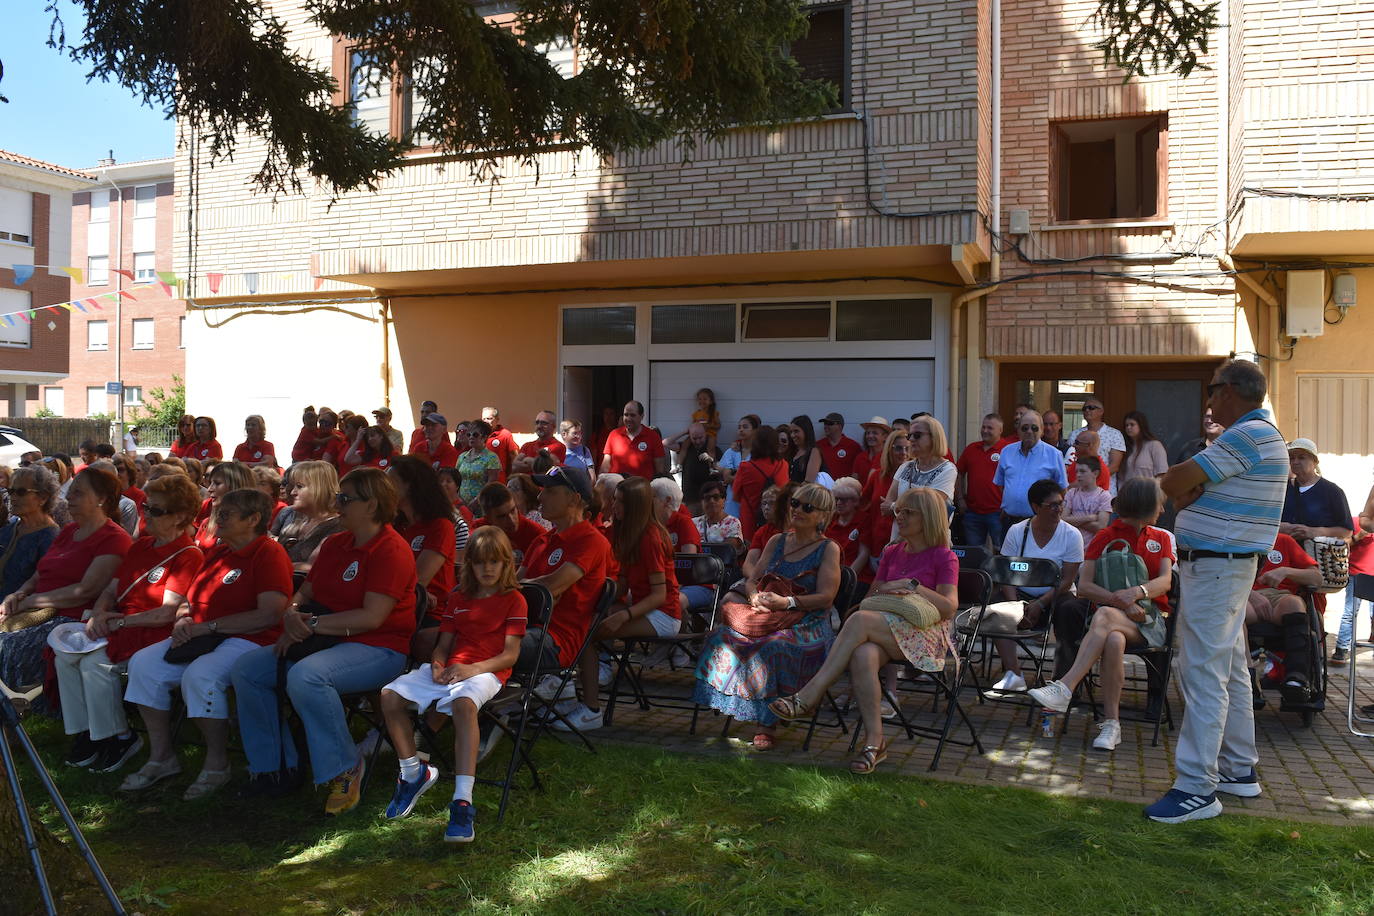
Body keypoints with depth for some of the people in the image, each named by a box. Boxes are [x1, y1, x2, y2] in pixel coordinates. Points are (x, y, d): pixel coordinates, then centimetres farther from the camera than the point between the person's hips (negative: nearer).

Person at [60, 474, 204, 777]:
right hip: (117, 626, 8)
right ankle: (84, 732, -1)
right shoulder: (141, 546, 18)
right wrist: (98, 614, -3)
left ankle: (118, 738, -10)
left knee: (96, 661, -26)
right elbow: (112, 589, 17)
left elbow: (168, 613, -16)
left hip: (155, 634, -8)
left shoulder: (189, 556, -10)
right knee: (65, 656, -12)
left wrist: (121, 621, -14)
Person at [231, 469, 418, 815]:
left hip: (378, 649, -9)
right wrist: (292, 615, -6)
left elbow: (371, 617, -22)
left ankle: (345, 770, -17)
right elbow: (305, 593, 18)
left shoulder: (391, 549, -14)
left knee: (305, 676, -35)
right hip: (326, 643, 9)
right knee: (246, 668, -3)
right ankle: (273, 769, 7)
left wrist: (313, 624, -18)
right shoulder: (335, 544, 14)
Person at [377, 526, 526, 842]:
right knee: (390, 695, -17)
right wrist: (438, 666, -5)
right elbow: (444, 644, 19)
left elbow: (510, 655, -5)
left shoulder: (514, 600, 5)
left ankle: (462, 802, -45)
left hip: (487, 671, -6)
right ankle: (413, 773, 2)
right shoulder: (458, 599, 24)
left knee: (463, 703, -41)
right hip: (451, 668, 6)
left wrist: (472, 669, -20)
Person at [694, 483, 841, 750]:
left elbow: (825, 597, -8)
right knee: (726, 636, -24)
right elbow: (751, 580, 17)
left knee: (775, 645, -36)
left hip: (807, 625, -5)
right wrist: (755, 597, -7)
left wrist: (786, 603, -20)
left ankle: (766, 724, -29)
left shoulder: (829, 548, 3)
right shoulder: (777, 541, 19)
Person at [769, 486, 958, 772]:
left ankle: (808, 697, -34)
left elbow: (950, 607, -7)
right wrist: (883, 596, -2)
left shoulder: (944, 557, 4)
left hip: (925, 636, -4)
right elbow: (873, 595, 21)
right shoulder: (891, 552, 21)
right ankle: (875, 741, -31)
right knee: (862, 655, -35)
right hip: (885, 632, 5)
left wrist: (913, 586, -17)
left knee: (860, 620, -34)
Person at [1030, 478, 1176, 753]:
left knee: (1104, 616, -35)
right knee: (1113, 640, -38)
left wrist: (1137, 591, -20)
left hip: (1150, 620, 0)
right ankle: (1111, 723, -37)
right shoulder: (1105, 537, 11)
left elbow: (1165, 581, 1)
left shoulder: (1161, 539, 20)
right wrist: (1121, 601, -17)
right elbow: (1084, 586, -1)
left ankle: (1064, 689, -47)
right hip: (1115, 616, 0)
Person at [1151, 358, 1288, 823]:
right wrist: (1189, 491, -9)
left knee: (1203, 675, -9)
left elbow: (1175, 482, -20)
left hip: (1214, 568, -11)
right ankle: (1239, 769, 26)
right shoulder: (1261, 433, 17)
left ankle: (1197, 787, -6)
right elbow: (1185, 488, 12)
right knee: (1231, 672, 16)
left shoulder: (1249, 435, -18)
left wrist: (1180, 486, 1)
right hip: (1228, 565, 11)